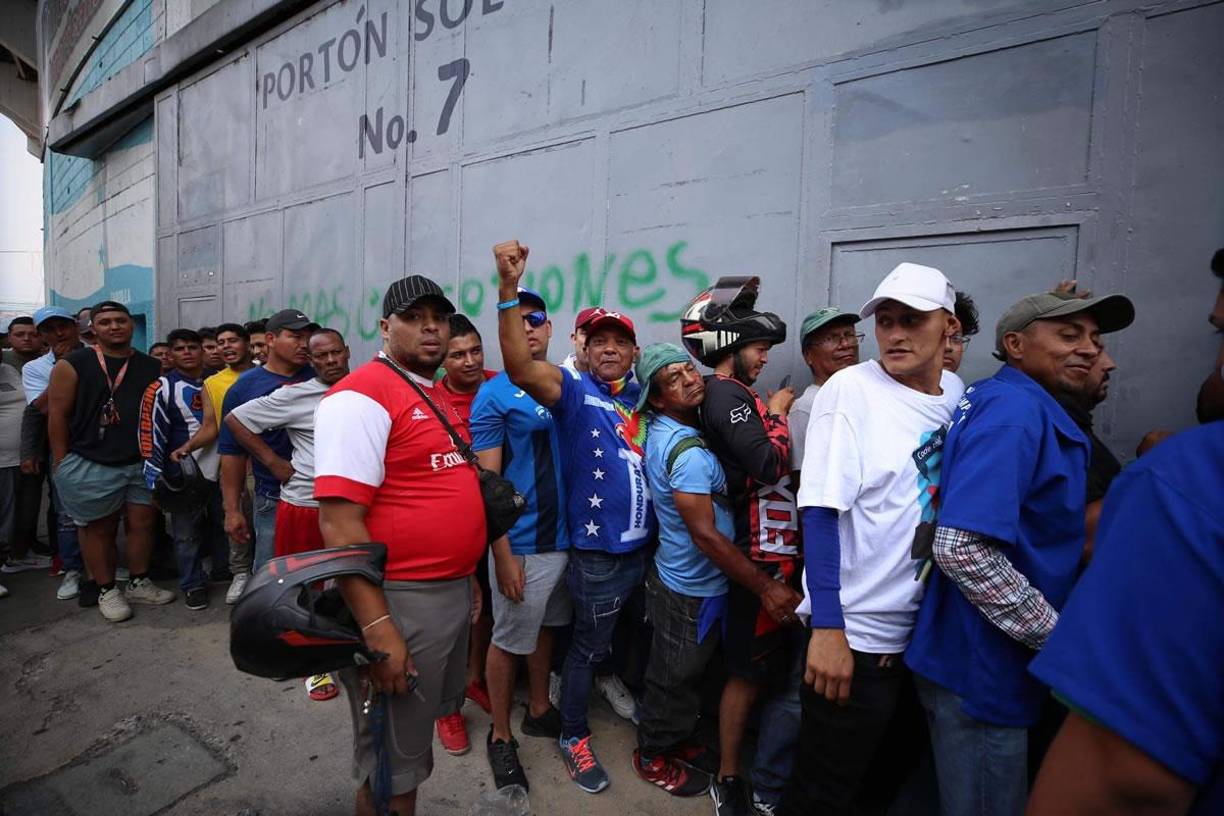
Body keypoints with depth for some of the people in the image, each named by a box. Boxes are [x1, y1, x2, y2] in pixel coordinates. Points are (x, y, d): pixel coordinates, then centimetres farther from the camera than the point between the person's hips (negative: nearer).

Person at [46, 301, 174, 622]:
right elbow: (58, 415, -4)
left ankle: (139, 584, 26)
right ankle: (107, 591, 21)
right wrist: (61, 463, -6)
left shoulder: (152, 367, 7)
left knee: (142, 523, 10)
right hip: (91, 466, -3)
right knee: (99, 529, 8)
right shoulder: (72, 365, -3)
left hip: (143, 463, 3)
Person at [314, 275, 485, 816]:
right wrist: (377, 627, -25)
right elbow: (339, 521, -23)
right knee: (393, 765, 11)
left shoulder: (438, 395, 11)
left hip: (453, 593, 9)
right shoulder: (361, 396, -17)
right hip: (398, 601, -9)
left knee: (424, 725, 27)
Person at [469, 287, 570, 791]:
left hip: (564, 536, 6)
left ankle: (539, 711, 42)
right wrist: (503, 556, -16)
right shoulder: (494, 396, -12)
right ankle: (501, 737, 30)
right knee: (509, 639, 10)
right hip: (521, 545, -6)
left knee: (545, 627, 21)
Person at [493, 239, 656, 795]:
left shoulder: (641, 393, 6)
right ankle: (572, 736, 33)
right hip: (597, 551, -6)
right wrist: (509, 289, -38)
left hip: (644, 544, 6)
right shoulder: (574, 390, -11)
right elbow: (520, 368, -29)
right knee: (589, 645, 11)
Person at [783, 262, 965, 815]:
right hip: (854, 633, -6)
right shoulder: (851, 388, -16)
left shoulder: (955, 393, 3)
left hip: (927, 629, 7)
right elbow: (820, 510, -19)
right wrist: (827, 628, -21)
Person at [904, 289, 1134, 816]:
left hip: (979, 657, 10)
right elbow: (962, 547, -29)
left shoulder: (1002, 401, 10)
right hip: (982, 669, -10)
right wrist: (1056, 636, -18)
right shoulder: (1016, 410, -20)